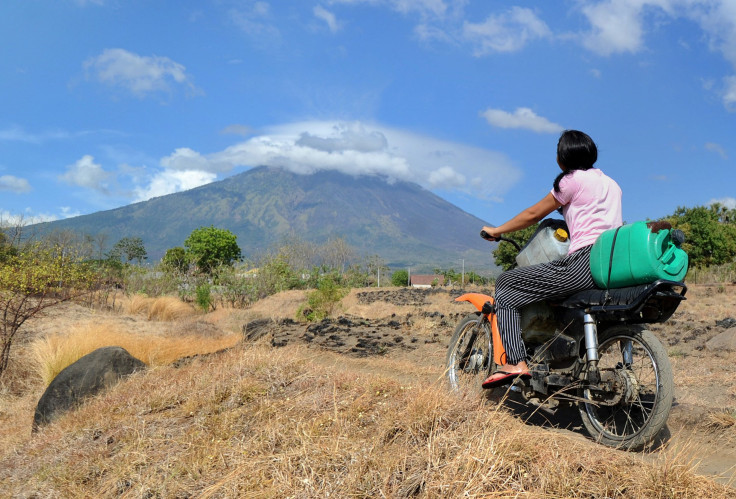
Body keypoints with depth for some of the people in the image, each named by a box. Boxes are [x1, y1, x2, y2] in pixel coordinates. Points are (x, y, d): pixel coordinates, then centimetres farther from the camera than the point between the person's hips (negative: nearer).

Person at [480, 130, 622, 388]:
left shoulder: (572, 180, -1)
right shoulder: (612, 184, 23)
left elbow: (534, 214, 3)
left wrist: (496, 231, 15)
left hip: (584, 263, -9)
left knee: (506, 283, -3)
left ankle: (515, 363, -17)